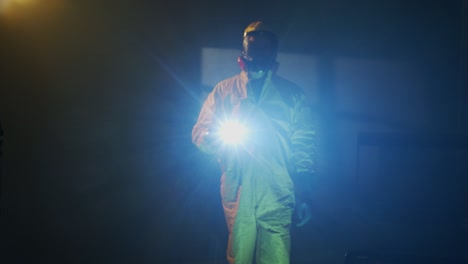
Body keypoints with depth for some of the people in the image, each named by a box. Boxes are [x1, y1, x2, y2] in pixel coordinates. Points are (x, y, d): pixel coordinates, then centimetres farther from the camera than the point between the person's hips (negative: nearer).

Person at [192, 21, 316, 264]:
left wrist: (303, 195, 2)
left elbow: (303, 146, 7)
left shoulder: (291, 94, 9)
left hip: (277, 194, -1)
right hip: (237, 192, 1)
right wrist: (220, 138, -16)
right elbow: (199, 134, 6)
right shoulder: (224, 91, 11)